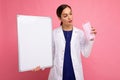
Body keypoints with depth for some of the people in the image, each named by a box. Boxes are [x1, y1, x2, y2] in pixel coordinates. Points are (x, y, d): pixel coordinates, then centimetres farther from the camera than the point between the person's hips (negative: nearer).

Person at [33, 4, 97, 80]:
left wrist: (91, 39, -12)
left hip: (75, 72, 1)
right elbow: (50, 54, 2)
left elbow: (86, 54, -1)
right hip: (58, 73, 0)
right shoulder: (54, 33, -3)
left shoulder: (80, 33, -1)